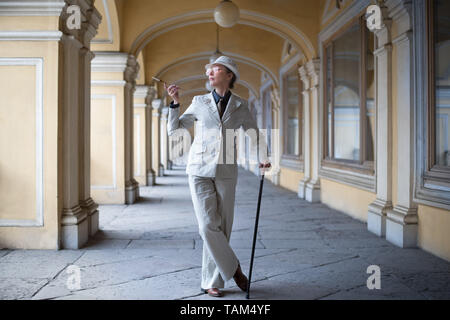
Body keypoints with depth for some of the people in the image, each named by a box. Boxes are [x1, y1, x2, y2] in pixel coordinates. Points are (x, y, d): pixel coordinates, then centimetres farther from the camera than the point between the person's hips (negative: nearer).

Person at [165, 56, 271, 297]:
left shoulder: (240, 106, 6)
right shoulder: (199, 102, 5)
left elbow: (255, 135, 16)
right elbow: (174, 130, 8)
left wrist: (263, 158, -1)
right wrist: (175, 102, -5)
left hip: (226, 172, 1)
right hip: (200, 170, -1)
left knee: (222, 228, 1)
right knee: (208, 226, -11)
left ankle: (211, 282, 15)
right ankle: (232, 268, 11)